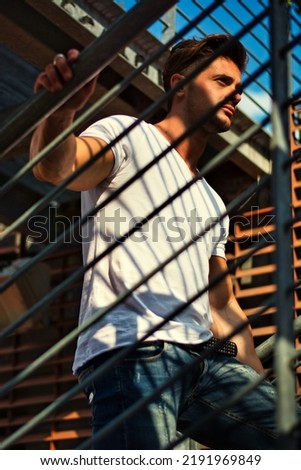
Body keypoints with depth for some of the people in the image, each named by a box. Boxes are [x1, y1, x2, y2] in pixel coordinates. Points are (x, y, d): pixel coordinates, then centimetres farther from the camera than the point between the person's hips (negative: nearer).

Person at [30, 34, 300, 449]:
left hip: (202, 356, 7)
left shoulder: (212, 205, 31)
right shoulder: (128, 135, 9)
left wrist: (261, 389, 22)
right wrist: (62, 109, -36)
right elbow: (54, 167, -14)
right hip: (131, 349, -6)